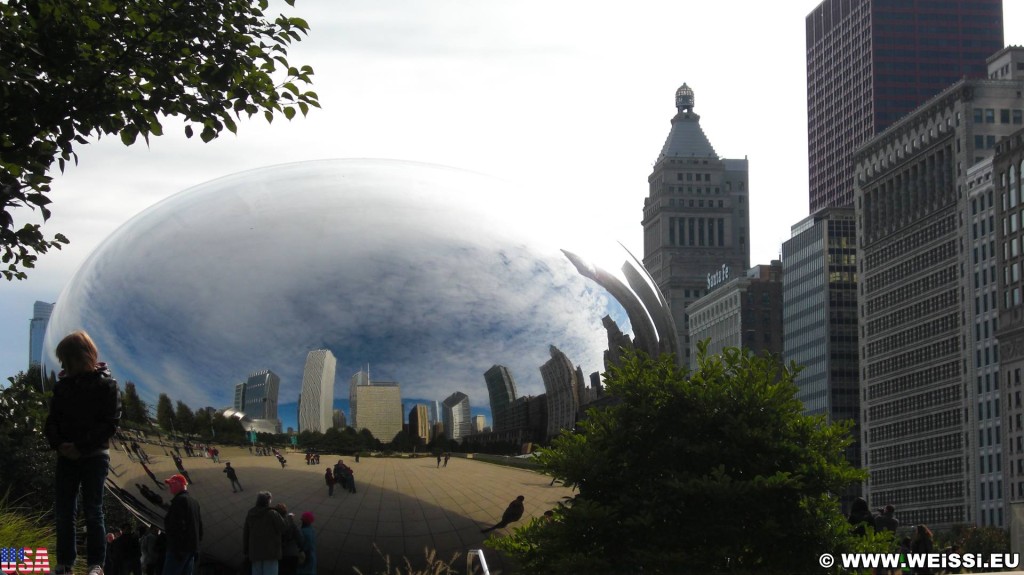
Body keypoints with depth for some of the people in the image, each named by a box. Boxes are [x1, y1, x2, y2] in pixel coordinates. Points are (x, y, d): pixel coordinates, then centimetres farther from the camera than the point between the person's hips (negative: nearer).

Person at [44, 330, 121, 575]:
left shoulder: (105, 385, -5)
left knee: (93, 510, -1)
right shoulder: (63, 384, 8)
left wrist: (81, 447, -17)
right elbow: (52, 419, 8)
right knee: (63, 510, 2)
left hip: (95, 456, -4)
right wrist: (58, 444, -12)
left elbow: (110, 423, -11)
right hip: (66, 455, 4)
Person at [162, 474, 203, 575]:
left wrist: (176, 549, -21)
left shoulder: (179, 500, -10)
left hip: (180, 548, -9)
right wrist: (196, 549, 21)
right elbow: (200, 526, 20)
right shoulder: (194, 502, 19)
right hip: (192, 547, 9)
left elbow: (178, 526, -19)